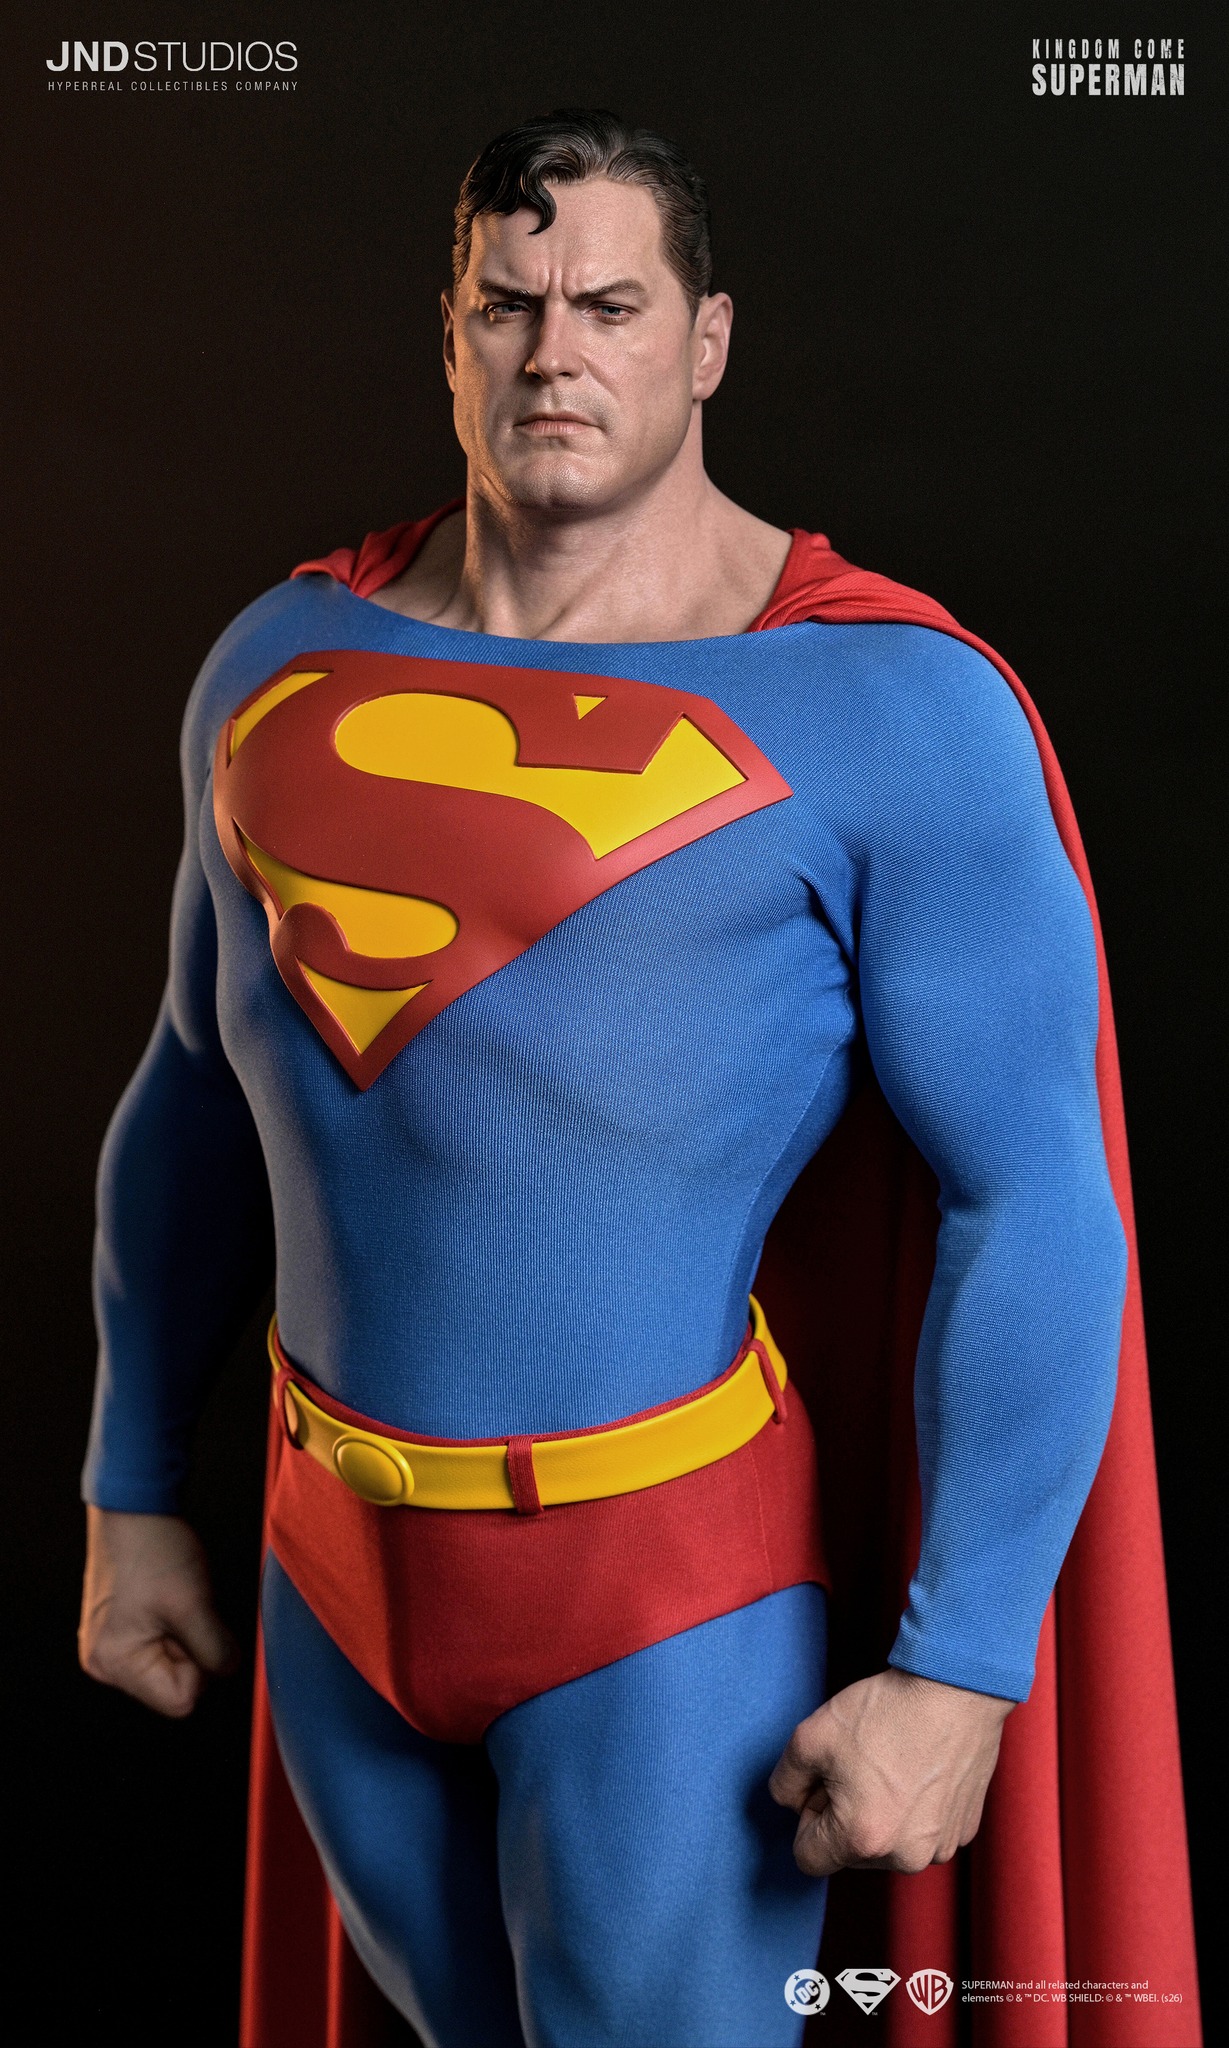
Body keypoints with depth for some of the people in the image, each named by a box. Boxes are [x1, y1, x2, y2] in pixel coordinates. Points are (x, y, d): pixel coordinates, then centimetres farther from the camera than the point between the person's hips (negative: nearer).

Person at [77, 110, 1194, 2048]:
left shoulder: (893, 709, -14)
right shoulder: (284, 657, 3)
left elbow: (1039, 1201, -14)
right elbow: (198, 1094, 11)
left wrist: (959, 1674, -15)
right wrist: (133, 1497, 14)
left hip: (669, 1594, -5)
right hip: (336, 1568, 6)